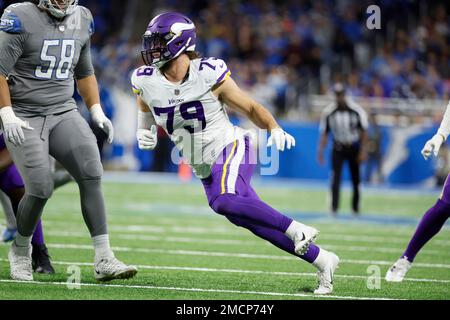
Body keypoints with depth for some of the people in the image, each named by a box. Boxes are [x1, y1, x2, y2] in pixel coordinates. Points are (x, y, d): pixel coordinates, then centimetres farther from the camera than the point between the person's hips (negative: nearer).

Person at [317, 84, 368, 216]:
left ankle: (355, 207, 24)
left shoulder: (357, 110, -13)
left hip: (354, 149, 0)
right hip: (338, 149, 0)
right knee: (335, 178, -13)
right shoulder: (328, 112, -10)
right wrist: (321, 151, -8)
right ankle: (334, 208, -11)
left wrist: (363, 150, -10)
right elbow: (324, 133, -2)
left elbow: (364, 131, -6)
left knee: (356, 180, 7)